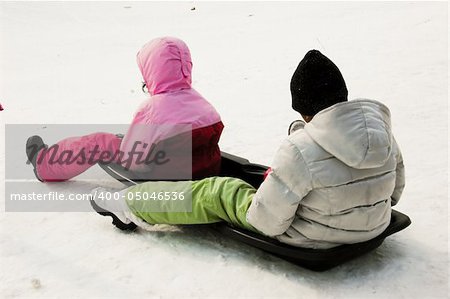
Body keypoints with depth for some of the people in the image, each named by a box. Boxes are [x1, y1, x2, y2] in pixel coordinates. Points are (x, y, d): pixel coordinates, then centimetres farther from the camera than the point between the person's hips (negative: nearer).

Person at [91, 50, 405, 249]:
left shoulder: (300, 151, -32)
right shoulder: (383, 132, -10)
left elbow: (268, 222, -24)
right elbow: (394, 190, 5)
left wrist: (265, 190, -2)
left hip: (309, 240, -7)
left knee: (216, 191, 6)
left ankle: (131, 205, 22)